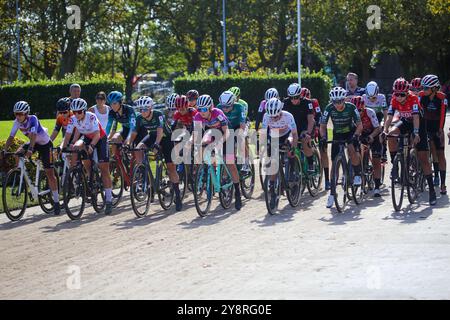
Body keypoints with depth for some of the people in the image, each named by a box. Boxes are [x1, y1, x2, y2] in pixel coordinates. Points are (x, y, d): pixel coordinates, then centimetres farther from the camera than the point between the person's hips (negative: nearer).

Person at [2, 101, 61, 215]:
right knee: (17, 154, -22)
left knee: (50, 174, -7)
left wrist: (30, 149, -58)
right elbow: (11, 137, -15)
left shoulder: (33, 119, -30)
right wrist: (4, 151, -27)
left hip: (45, 144, -6)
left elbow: (33, 135, -44)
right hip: (34, 143, 6)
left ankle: (56, 201, 0)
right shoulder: (17, 122, -14)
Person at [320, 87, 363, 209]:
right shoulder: (329, 108, -20)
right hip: (337, 134, 2)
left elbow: (359, 125, -21)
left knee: (351, 149, -33)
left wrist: (355, 136, -38)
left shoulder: (351, 107, -24)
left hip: (351, 132, -2)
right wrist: (323, 137, -32)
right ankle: (332, 193, 0)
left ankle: (357, 175, -9)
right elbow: (322, 126, -14)